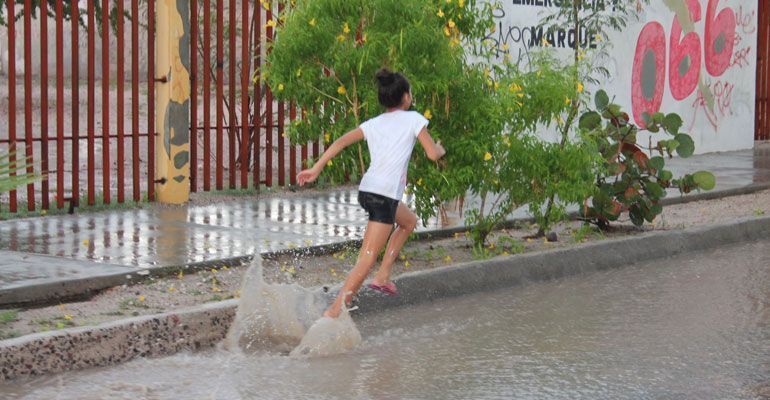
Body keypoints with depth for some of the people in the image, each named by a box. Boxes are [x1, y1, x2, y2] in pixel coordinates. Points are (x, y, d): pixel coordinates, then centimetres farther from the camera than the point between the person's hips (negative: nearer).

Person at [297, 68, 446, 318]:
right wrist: (440, 149, 23)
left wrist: (316, 168, -3)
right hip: (385, 196, -7)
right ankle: (335, 311, -16)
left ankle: (382, 277, 25)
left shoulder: (372, 124, 13)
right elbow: (433, 154, 0)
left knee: (409, 221, 32)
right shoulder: (414, 119, 1)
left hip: (366, 190, 7)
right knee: (367, 260, -8)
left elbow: (341, 141, 1)